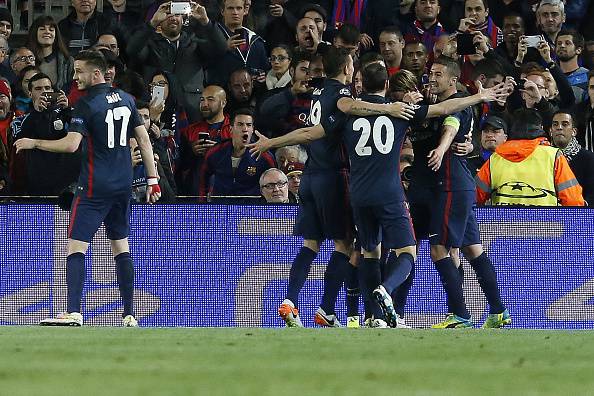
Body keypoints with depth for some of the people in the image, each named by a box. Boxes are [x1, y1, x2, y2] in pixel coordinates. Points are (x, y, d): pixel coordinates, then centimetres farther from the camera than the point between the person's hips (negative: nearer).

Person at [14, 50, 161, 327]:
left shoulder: (87, 104, -13)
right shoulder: (125, 99, 9)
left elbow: (71, 144, -22)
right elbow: (144, 140, 11)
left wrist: (33, 143, -11)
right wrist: (152, 178, 16)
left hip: (95, 187, -7)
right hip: (123, 185, 7)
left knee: (76, 245, -8)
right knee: (121, 246, 14)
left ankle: (74, 312, -21)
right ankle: (129, 315, 12)